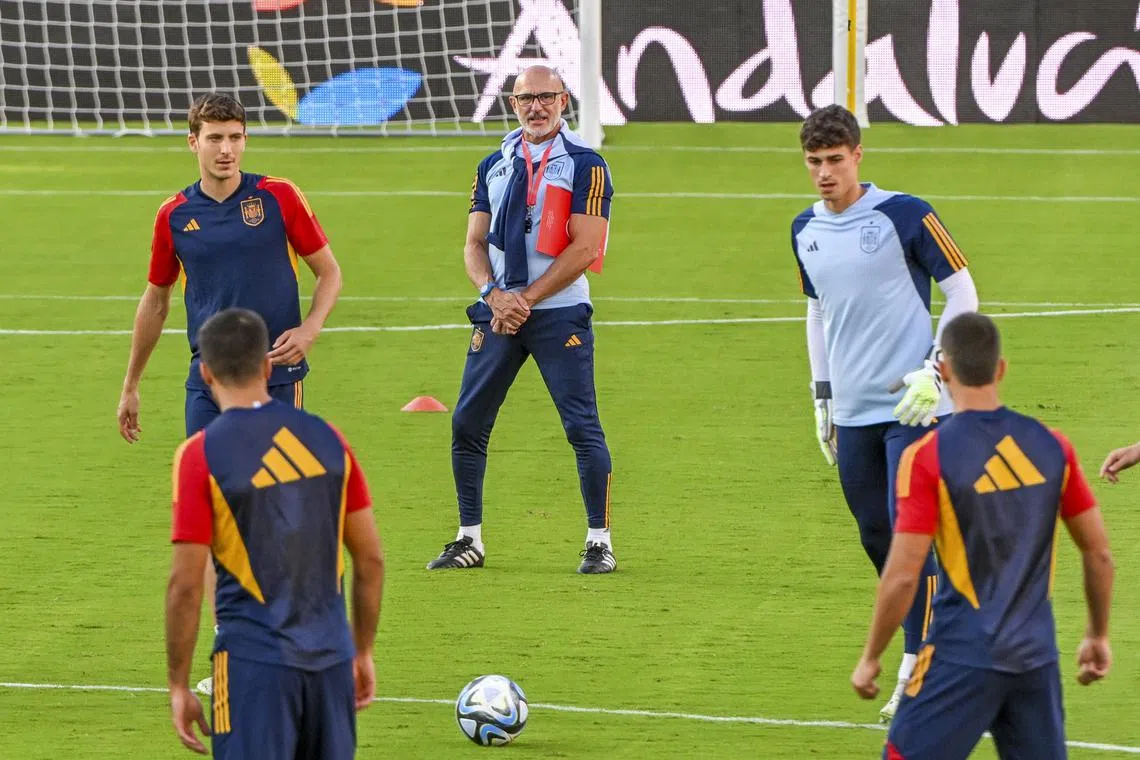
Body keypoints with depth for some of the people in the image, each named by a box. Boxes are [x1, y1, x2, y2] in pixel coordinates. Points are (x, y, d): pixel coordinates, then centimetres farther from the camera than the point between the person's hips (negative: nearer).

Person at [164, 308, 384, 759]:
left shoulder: (201, 455, -8)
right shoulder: (325, 439, 5)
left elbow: (185, 585, -9)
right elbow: (371, 559, 8)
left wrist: (178, 685, -2)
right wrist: (362, 651, 19)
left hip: (254, 661, -4)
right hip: (331, 657, 4)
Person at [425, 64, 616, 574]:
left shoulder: (584, 165, -3)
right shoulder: (494, 166, 13)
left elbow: (584, 249, -10)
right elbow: (474, 245, 11)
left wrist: (525, 299, -13)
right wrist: (495, 296, -9)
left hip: (559, 313, -5)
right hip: (497, 313, 5)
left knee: (582, 426, -7)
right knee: (467, 423, 3)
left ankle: (599, 541, 0)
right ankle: (469, 539, 13)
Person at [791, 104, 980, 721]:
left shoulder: (902, 215, -10)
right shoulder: (806, 230, 9)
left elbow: (963, 293, -4)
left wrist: (935, 370, -12)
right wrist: (821, 397, 21)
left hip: (914, 407, -6)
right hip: (853, 412, 6)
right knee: (876, 538, 9)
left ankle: (917, 675, -5)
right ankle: (934, 641, 26)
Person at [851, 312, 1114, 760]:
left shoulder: (928, 457, -12)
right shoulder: (1051, 447, 2)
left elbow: (902, 576, -12)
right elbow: (1099, 553, 8)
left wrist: (871, 658, 0)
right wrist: (1098, 636, 22)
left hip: (964, 655, -5)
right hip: (1037, 656, 5)